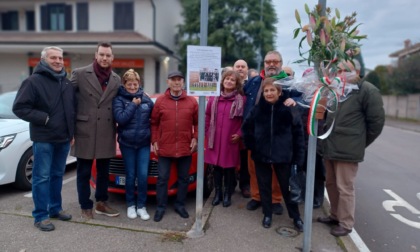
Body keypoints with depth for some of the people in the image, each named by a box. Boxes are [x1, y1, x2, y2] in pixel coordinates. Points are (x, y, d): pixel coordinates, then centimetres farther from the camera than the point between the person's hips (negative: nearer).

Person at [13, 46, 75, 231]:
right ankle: (41, 216, 10)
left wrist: (72, 131, 10)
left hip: (64, 138, 6)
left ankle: (55, 208, 28)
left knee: (57, 175, 15)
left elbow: (73, 108, 18)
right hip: (43, 138, -6)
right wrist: (43, 118, -18)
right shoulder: (34, 81, -8)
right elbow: (19, 107, -11)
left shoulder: (67, 83, 11)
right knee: (42, 177, 0)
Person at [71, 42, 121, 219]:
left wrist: (116, 129, 6)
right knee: (84, 172, 8)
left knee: (104, 171, 14)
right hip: (85, 132, -3)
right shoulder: (79, 74, -4)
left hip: (106, 133, 4)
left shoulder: (117, 80, 8)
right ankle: (86, 207, 22)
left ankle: (101, 203, 30)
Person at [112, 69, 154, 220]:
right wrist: (133, 105, -13)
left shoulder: (146, 99, 3)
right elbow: (120, 118, -18)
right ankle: (131, 205, 25)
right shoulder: (119, 99, -4)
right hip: (127, 143, -1)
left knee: (143, 175, -1)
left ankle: (141, 206, 15)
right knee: (130, 175, 8)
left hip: (144, 143, 2)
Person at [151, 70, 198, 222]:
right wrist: (154, 141, -1)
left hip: (185, 148, 1)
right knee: (162, 179, 6)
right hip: (165, 148, -1)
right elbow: (154, 123, 4)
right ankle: (161, 207, 21)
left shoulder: (192, 102, 1)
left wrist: (195, 138, -3)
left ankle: (180, 205, 28)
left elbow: (197, 123, 6)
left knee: (183, 179, 12)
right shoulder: (160, 101, 0)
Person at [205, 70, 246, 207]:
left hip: (231, 140, -2)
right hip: (214, 139, 3)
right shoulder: (214, 98, 5)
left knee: (229, 168, 6)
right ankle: (218, 193, 25)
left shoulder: (241, 99, -2)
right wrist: (207, 132, 7)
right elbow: (208, 116, 11)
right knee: (216, 167, 10)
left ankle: (227, 195, 23)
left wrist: (239, 134, -7)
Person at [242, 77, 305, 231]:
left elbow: (298, 134, -5)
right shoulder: (257, 109, -1)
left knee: (287, 187, 10)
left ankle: (296, 217, 28)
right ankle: (267, 214, 31)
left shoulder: (289, 109, -7)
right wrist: (251, 145, 4)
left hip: (283, 155, -2)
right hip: (261, 155, 2)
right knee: (264, 186, 13)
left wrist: (299, 157, -8)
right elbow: (246, 128, 12)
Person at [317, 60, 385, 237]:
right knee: (331, 185, 17)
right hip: (330, 148, 7)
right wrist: (328, 140, 14)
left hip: (347, 149, -7)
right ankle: (335, 215, 34)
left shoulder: (368, 91, -8)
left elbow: (376, 121, -7)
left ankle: (346, 224, 19)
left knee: (345, 188, 2)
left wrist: (359, 143, 1)